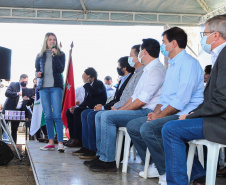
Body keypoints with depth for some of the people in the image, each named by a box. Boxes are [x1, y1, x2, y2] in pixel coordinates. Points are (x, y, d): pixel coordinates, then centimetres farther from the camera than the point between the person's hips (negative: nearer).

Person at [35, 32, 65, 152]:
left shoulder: (60, 54, 7)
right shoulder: (40, 55, 14)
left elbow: (61, 69, -6)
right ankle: (51, 142, 8)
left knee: (57, 115, -11)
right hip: (43, 87, 3)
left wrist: (55, 55, -14)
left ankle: (60, 142, -12)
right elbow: (37, 69, 19)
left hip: (56, 86, -3)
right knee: (48, 116, 4)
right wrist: (37, 74, -4)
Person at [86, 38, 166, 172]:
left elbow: (143, 100, -20)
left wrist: (122, 110, -11)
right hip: (139, 110, 11)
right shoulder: (148, 70, 22)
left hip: (147, 112, -10)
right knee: (100, 115, 5)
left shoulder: (156, 70, -13)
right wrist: (120, 110, 9)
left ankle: (108, 161, -17)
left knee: (107, 116, -22)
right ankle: (101, 155, 3)